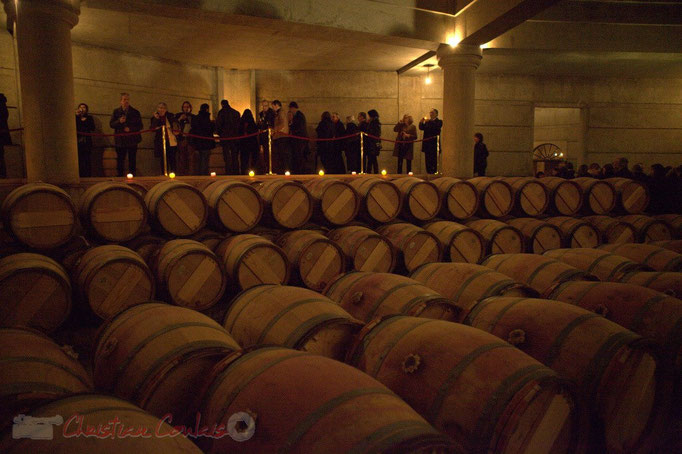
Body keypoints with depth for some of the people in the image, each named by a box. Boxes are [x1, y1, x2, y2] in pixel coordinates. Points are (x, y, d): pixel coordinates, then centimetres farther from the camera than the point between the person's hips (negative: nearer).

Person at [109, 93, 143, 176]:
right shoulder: (116, 111, 9)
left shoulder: (135, 112, 5)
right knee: (120, 161, 2)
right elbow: (111, 124, 5)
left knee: (132, 161, 1)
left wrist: (130, 129, -12)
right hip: (120, 140, 1)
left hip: (132, 140, -1)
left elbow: (140, 126, 2)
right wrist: (119, 121, -14)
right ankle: (119, 176, 9)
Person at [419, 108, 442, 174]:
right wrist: (421, 122, -10)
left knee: (434, 160, -7)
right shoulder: (427, 121, 19)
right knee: (427, 160, 5)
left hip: (434, 144, -5)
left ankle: (434, 172, -4)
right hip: (427, 144, 5)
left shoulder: (439, 121, 2)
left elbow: (437, 127, -18)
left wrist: (429, 121, -22)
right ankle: (428, 173, 11)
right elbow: (421, 128, 7)